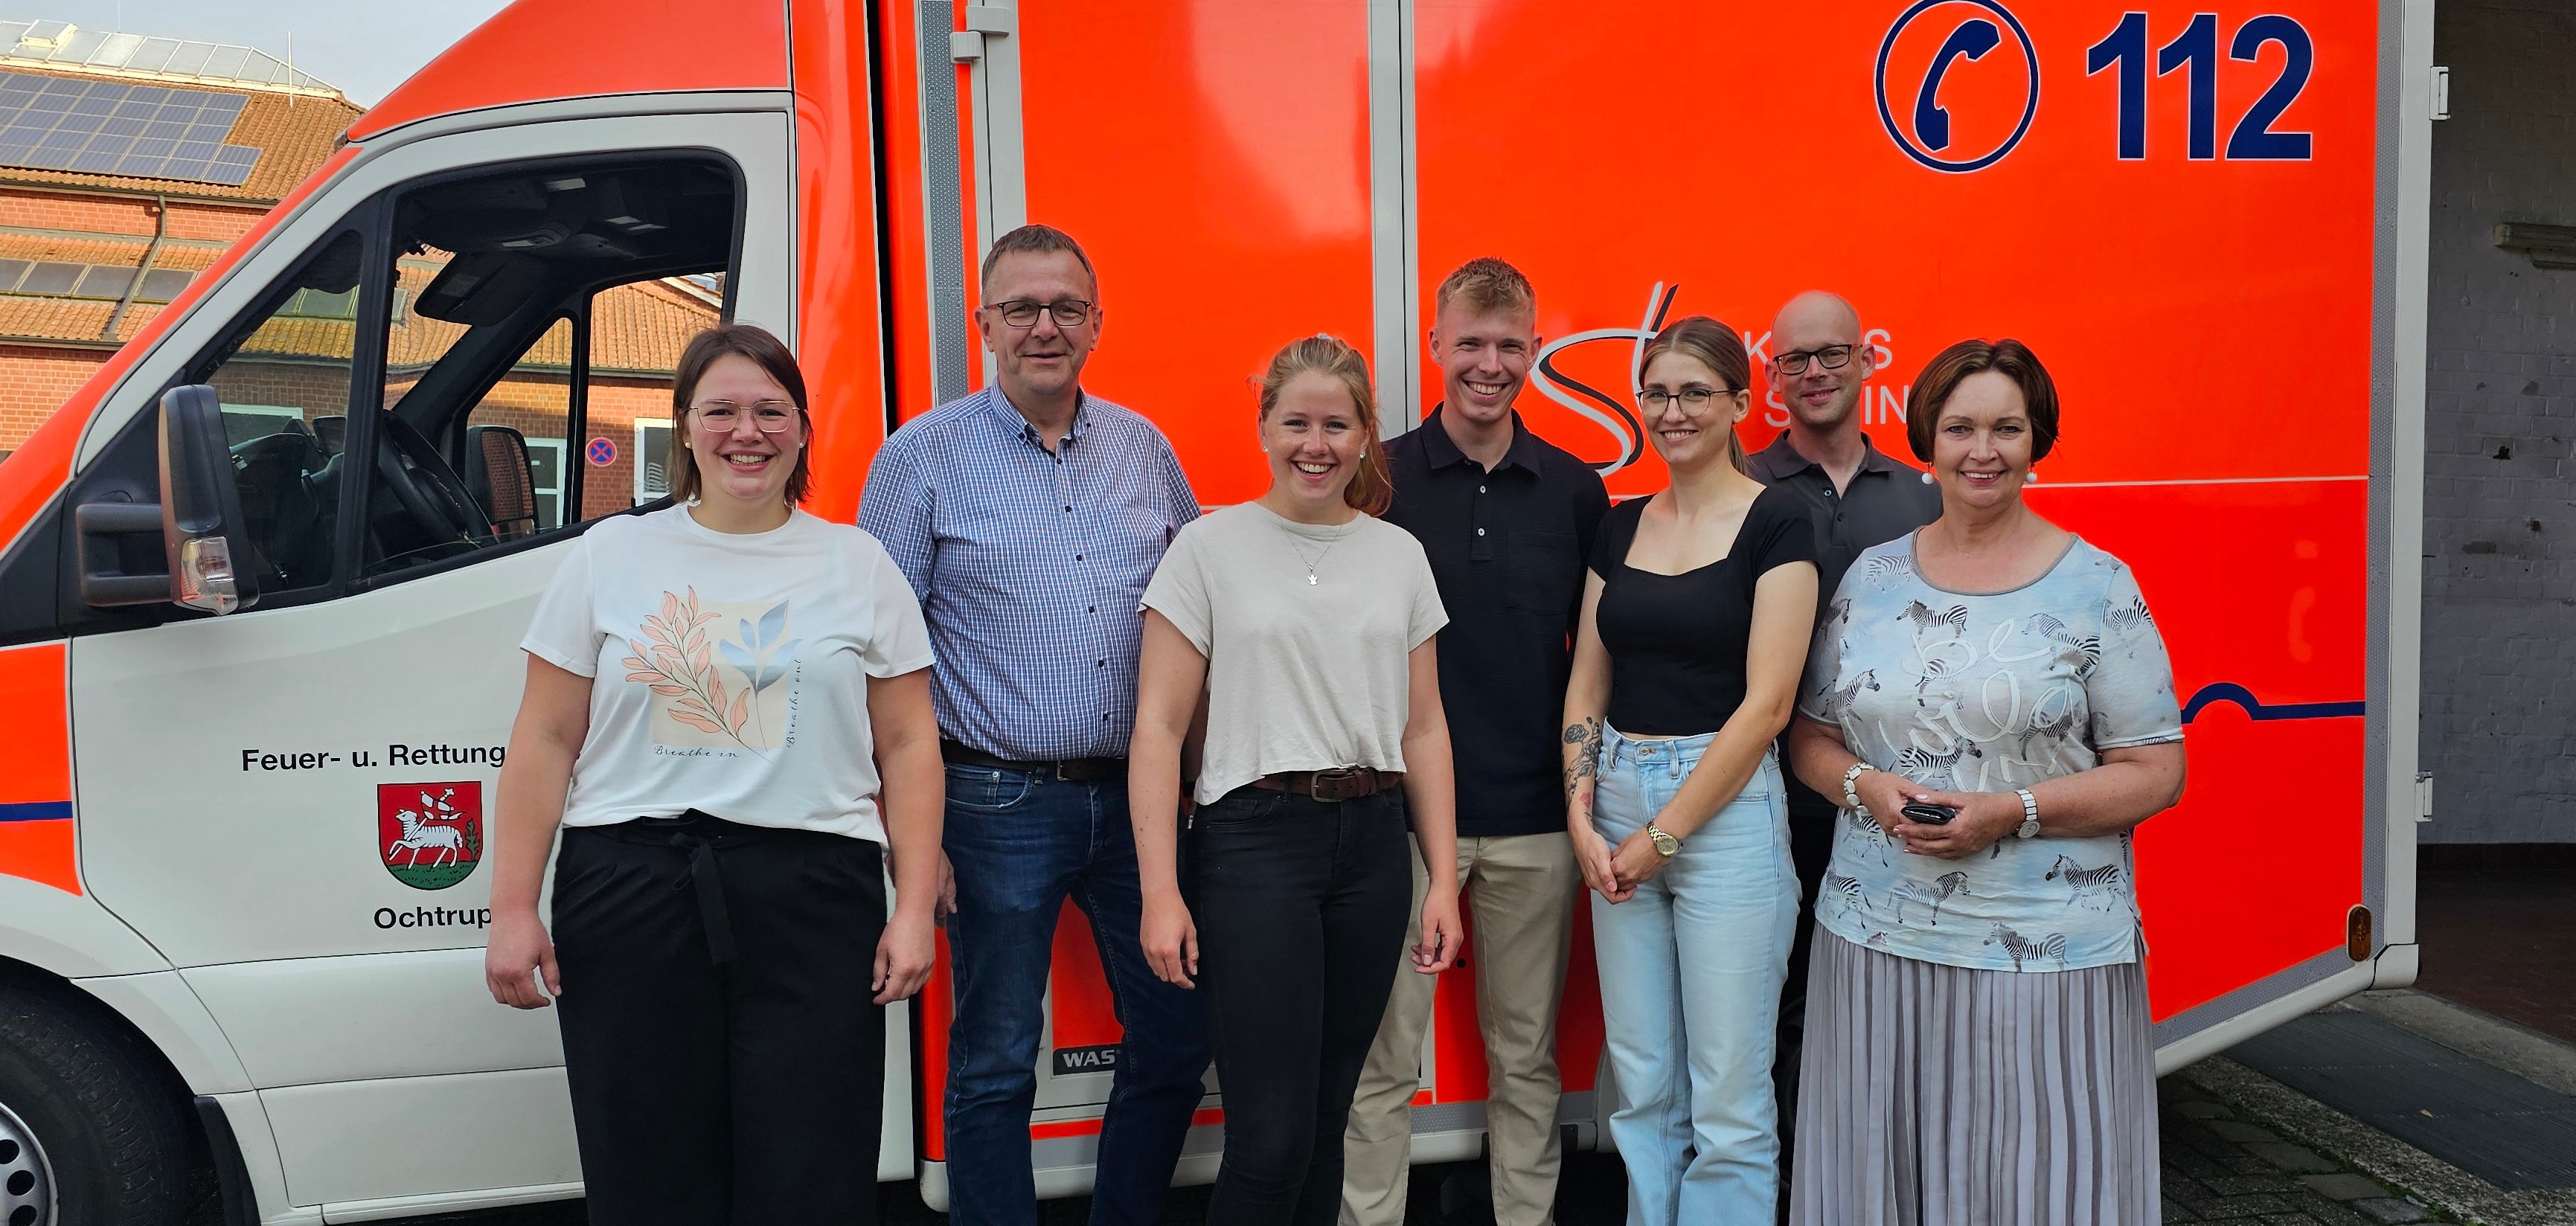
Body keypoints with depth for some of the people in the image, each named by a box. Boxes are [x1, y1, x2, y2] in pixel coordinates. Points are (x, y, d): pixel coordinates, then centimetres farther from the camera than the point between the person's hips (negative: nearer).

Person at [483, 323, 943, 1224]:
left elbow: (906, 746, 6)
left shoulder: (859, 564, 8)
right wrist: (513, 910, 1)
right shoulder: (611, 553, 9)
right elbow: (546, 742, 7)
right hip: (629, 892, 1)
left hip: (812, 897, 0)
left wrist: (914, 909, -2)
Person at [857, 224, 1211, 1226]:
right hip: (1001, 805, -4)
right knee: (993, 1066, 6)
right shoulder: (925, 456, -2)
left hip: (1139, 796, 4)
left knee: (1176, 1039, 11)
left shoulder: (1145, 450, 9)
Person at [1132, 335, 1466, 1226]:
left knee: (1327, 1118, 11)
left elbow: (1423, 727, 12)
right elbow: (1159, 728, -4)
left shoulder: (1400, 555, 10)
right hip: (1254, 840, -4)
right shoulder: (1210, 547, -2)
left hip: (1373, 843, 4)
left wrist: (1442, 880, 7)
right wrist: (1161, 891, -10)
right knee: (1272, 1136, -5)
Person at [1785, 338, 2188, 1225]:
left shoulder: (2097, 587, -1)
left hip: (2049, 953, -3)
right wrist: (1866, 787, -9)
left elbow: (2157, 772, -3)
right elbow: (1811, 734, 13)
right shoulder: (1872, 577, 8)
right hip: (1878, 940, 3)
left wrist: (2013, 811, -16)